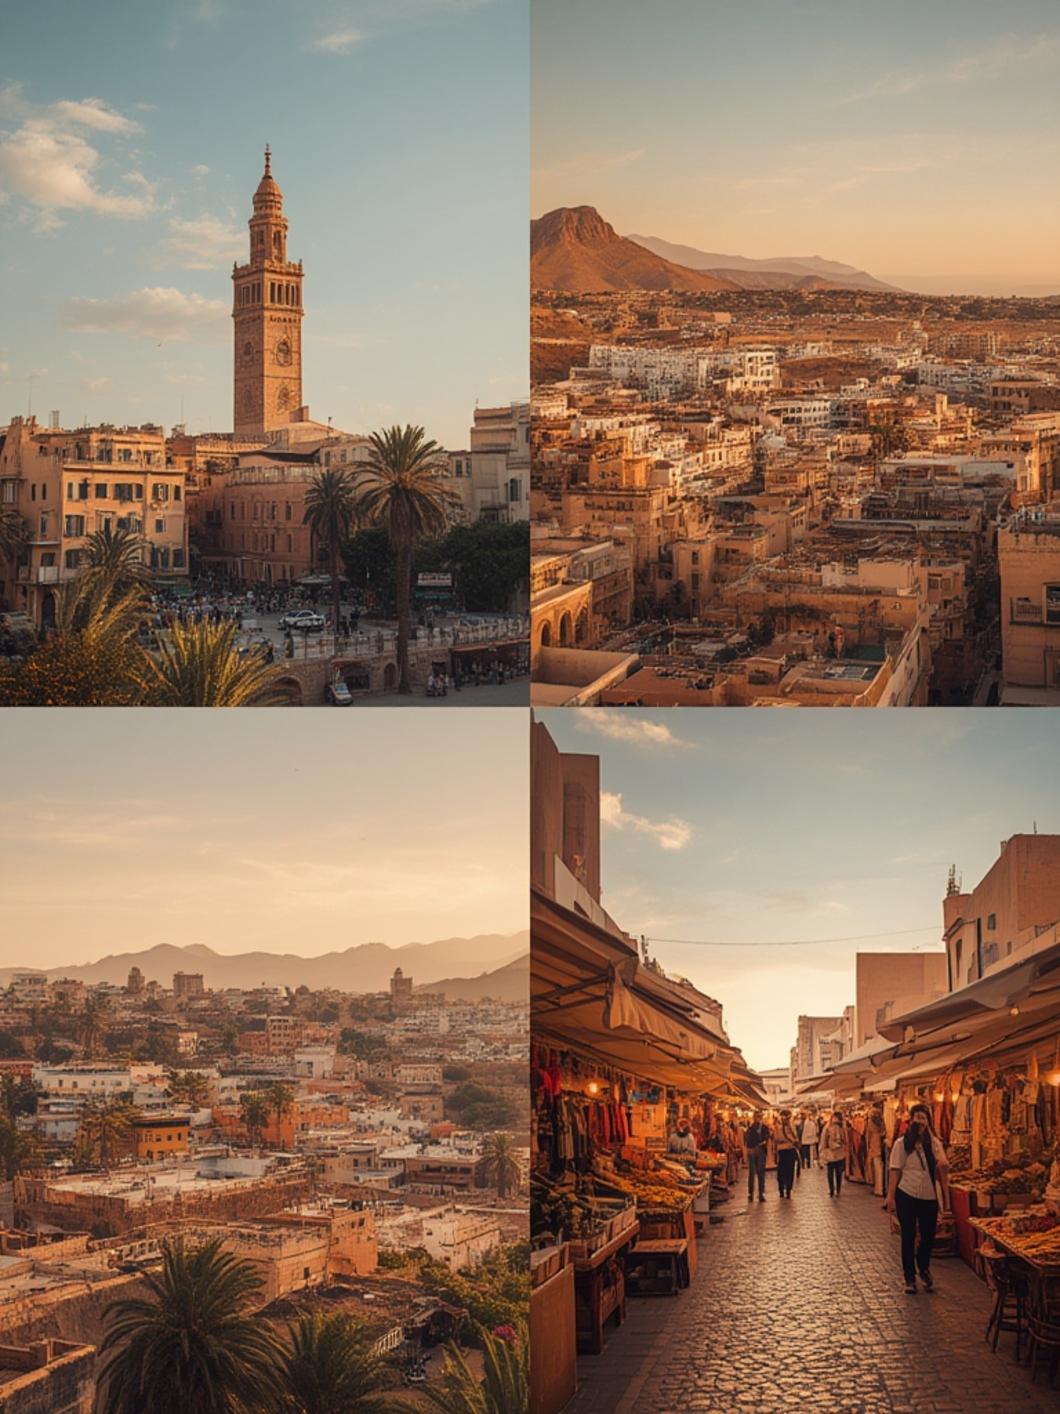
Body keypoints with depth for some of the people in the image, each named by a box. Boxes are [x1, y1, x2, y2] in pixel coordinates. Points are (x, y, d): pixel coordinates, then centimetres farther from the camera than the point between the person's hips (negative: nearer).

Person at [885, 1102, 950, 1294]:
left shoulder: (934, 1143, 3)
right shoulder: (902, 1144, -4)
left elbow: (943, 1167, -1)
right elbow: (895, 1171, -5)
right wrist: (891, 1197, -8)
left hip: (929, 1196, 2)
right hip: (907, 1195, -2)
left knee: (929, 1236, 7)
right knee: (908, 1236, 4)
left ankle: (924, 1268, 35)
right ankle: (910, 1278, 16)